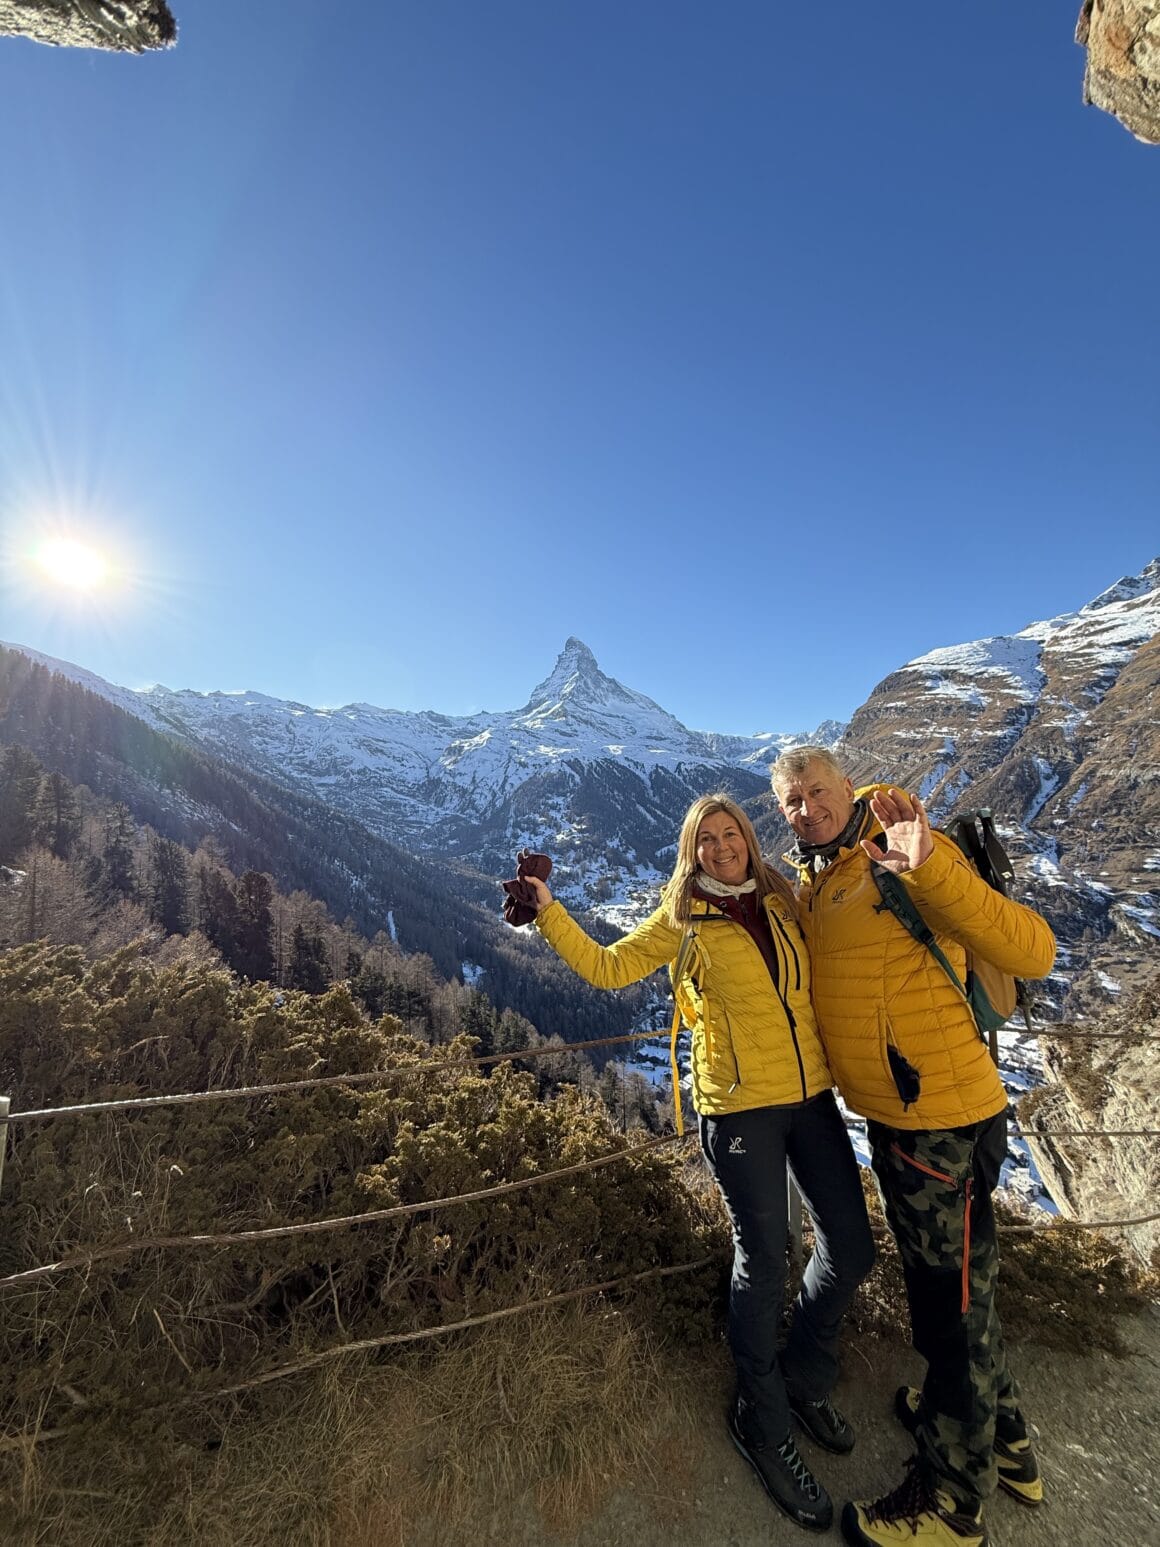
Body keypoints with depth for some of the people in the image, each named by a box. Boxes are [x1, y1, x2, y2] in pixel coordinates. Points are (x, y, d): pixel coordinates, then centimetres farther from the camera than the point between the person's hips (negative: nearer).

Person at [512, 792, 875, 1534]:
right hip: (739, 1108, -5)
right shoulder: (681, 922, -5)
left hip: (811, 1096, 5)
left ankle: (804, 1378, 41)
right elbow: (606, 967, -3)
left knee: (851, 1248, 12)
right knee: (764, 1260, 5)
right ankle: (764, 1422, 34)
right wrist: (548, 911, -12)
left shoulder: (786, 901, 5)